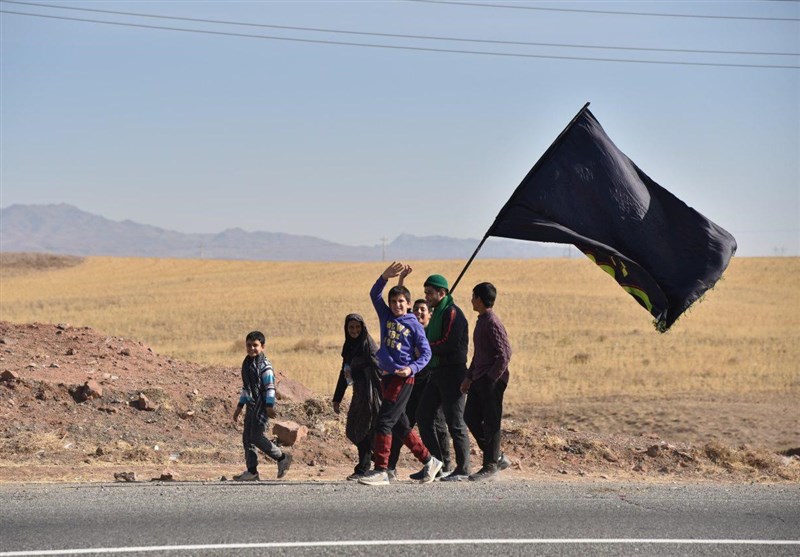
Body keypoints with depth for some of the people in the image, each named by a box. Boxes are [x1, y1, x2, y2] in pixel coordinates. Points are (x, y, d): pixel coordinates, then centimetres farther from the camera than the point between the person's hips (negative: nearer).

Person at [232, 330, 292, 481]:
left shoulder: (264, 365, -11)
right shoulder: (246, 364, 15)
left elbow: (270, 386, -14)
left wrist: (269, 406, -20)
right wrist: (240, 406, 22)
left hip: (262, 405, -9)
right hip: (251, 405, 9)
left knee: (256, 437, -12)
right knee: (247, 437, 6)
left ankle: (282, 458, 3)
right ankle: (252, 471, 10)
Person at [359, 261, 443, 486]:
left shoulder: (414, 324, -1)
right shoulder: (386, 316, 12)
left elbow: (426, 352, -2)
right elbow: (374, 294, 1)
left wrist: (411, 368, -18)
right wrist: (385, 276, -14)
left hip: (403, 378, -6)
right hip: (386, 375, 6)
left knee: (384, 421, -12)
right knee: (400, 426, 10)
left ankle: (381, 470, -11)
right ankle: (429, 461, 21)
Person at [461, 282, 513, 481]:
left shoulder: (492, 323, -14)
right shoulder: (481, 321, 16)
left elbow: (504, 354, -20)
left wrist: (491, 379, -21)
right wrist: (469, 377, 20)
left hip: (491, 381, -10)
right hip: (479, 380, 10)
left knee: (491, 423, -4)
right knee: (471, 418, 10)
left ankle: (490, 466, 3)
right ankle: (497, 457, 17)